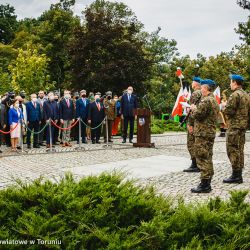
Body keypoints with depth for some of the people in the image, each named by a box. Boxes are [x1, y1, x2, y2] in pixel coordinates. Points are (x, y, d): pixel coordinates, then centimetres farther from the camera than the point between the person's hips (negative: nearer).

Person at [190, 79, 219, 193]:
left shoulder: (206, 101, -17)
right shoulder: (214, 100, 16)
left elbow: (198, 115, -20)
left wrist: (194, 109, -1)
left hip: (203, 133, -10)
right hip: (211, 132, 10)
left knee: (203, 158, -6)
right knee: (208, 158, 15)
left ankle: (204, 185, -4)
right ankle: (207, 183, 22)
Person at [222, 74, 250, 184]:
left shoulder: (235, 95, -15)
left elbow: (228, 111, -19)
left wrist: (224, 107, -1)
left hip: (234, 126, -9)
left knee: (233, 150, -5)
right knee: (239, 150, 13)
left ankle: (236, 175, -4)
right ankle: (239, 174, 18)